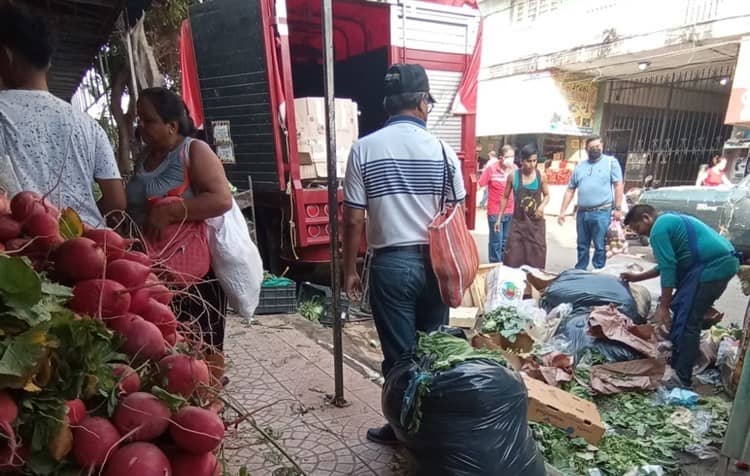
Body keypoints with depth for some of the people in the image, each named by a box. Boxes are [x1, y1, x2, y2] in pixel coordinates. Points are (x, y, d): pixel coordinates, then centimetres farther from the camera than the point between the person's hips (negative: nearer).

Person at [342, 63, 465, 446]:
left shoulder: (364, 149, -6)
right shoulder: (442, 150, -2)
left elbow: (353, 219, -6)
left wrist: (349, 270, 4)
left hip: (391, 263, -2)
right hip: (434, 262, 2)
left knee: (399, 354, 11)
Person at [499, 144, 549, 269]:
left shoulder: (541, 176, -4)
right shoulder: (513, 176, -5)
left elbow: (546, 195, 9)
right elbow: (505, 197, 5)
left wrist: (542, 206, -13)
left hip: (536, 222, 1)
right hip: (518, 221, -1)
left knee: (537, 255, 7)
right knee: (513, 256, 1)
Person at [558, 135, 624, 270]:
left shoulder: (611, 161, 3)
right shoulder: (580, 166, 13)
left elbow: (618, 185, -2)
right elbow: (570, 190, 14)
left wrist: (618, 208, -9)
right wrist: (562, 211, 9)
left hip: (602, 213, -4)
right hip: (582, 212, 4)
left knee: (600, 246, 2)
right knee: (582, 246, 14)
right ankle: (579, 271, 25)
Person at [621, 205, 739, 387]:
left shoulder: (658, 229, -9)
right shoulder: (669, 221, 23)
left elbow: (668, 269, -14)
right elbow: (670, 264, 30)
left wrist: (663, 306, -9)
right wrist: (638, 277, 34)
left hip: (712, 267, -11)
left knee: (686, 322, -5)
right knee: (682, 313, 19)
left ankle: (681, 378, 2)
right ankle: (676, 364, 30)